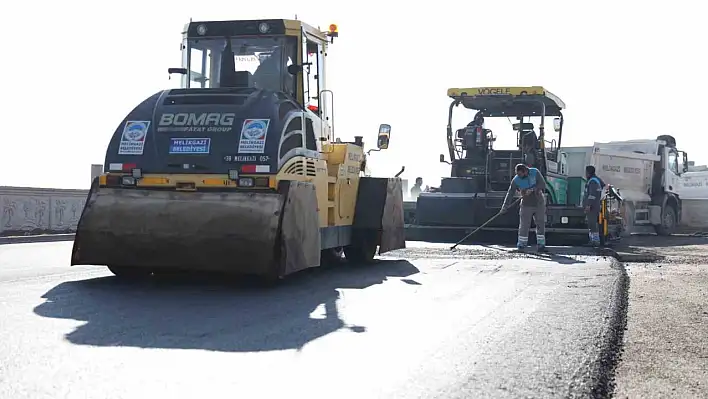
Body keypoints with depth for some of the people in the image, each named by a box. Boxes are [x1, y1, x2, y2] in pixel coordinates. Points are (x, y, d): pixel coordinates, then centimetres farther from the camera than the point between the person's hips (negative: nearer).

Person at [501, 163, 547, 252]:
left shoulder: (535, 172, -10)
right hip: (526, 205, -1)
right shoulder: (516, 180, -10)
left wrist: (532, 189, -29)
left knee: (541, 225, 3)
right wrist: (505, 207, -14)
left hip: (539, 204, 1)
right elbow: (510, 193, -9)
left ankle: (541, 245, 9)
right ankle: (521, 245, 7)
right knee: (524, 225, -3)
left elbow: (542, 184, -15)